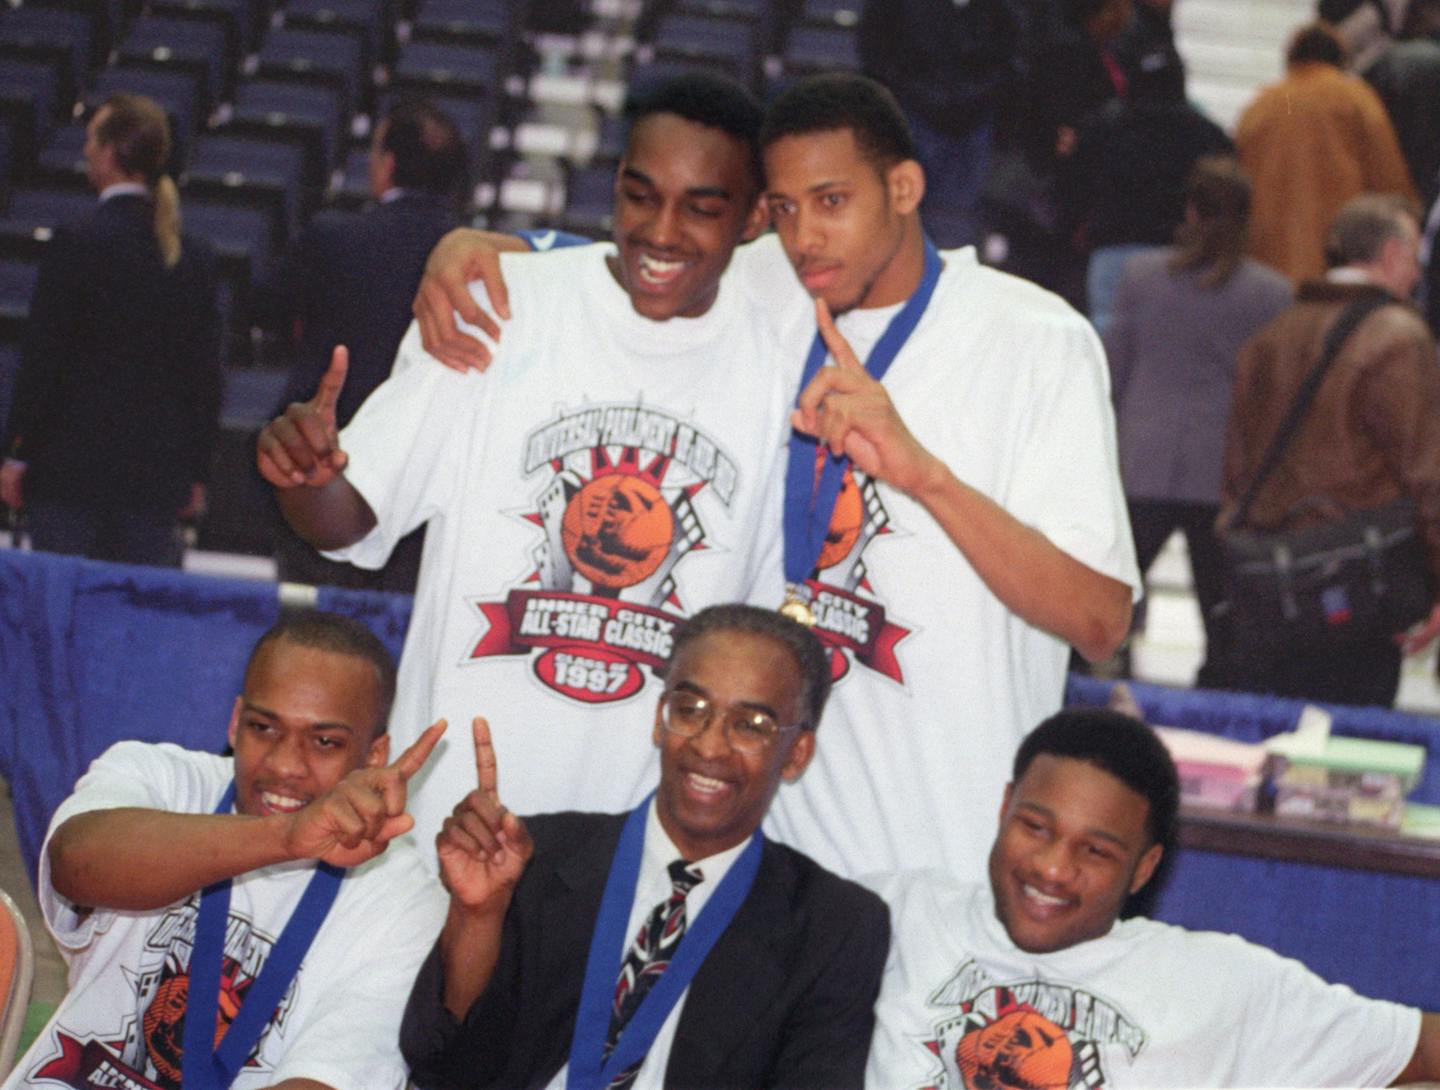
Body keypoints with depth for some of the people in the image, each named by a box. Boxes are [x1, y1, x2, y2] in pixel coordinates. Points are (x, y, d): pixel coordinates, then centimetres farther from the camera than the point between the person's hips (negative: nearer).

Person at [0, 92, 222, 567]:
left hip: (73, 462, -4)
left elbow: (42, 357, -8)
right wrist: (196, 473, 16)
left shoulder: (76, 243, -9)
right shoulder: (194, 256, 6)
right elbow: (205, 372, 9)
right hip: (159, 471, 5)